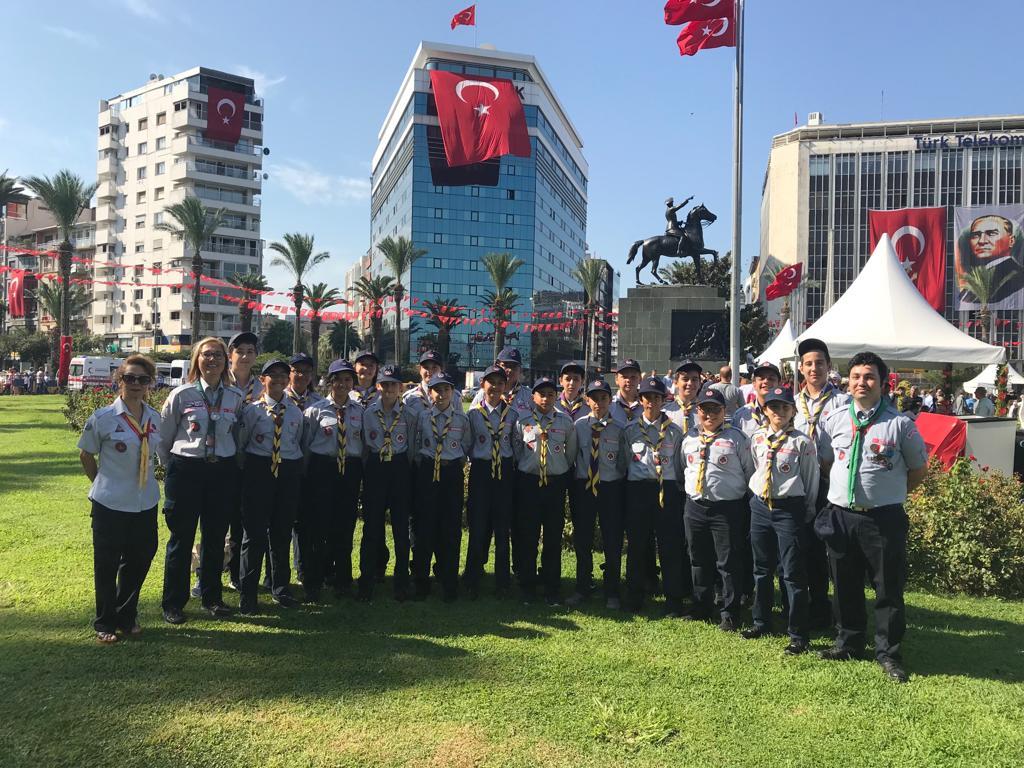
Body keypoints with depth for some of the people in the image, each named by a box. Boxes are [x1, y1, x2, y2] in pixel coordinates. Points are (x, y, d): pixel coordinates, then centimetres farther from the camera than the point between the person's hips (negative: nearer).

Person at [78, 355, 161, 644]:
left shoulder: (155, 418, 1)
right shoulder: (103, 418, -11)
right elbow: (85, 455, 0)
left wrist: (145, 480, 9)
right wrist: (102, 484, 3)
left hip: (145, 503, 4)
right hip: (110, 503, -4)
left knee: (139, 560, 13)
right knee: (107, 565, 8)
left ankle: (126, 616, 33)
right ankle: (105, 622, 26)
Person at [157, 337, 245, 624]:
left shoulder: (235, 397, 3)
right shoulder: (182, 394, -4)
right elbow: (163, 436, 4)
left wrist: (229, 460, 9)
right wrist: (172, 467, 7)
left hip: (222, 471, 3)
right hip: (186, 469, -2)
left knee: (216, 537, 11)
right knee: (181, 537, 5)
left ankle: (212, 597, 26)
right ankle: (173, 603, 18)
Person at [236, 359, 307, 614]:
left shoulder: (295, 412, 8)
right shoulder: (253, 410, -1)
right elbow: (240, 442, 3)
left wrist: (298, 469, 10)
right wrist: (246, 468, 1)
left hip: (289, 471, 3)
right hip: (258, 470, -3)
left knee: (282, 531, 11)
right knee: (254, 532, -1)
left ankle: (280, 588, 27)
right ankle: (248, 595, 9)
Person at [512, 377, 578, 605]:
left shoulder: (566, 422, 2)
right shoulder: (523, 422, 0)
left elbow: (571, 451, 12)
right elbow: (516, 449, 10)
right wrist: (525, 467, 10)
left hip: (555, 482, 1)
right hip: (528, 481, 0)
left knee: (554, 537, 5)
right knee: (527, 535, 4)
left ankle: (552, 589, 16)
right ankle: (527, 587, 17)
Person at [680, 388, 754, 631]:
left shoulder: (736, 438, -4)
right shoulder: (689, 439, 9)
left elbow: (750, 472, 0)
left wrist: (743, 497, 2)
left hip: (726, 508, -5)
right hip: (694, 507, 5)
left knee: (728, 563, 1)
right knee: (699, 560, 14)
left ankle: (730, 615, 13)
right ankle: (701, 608, 28)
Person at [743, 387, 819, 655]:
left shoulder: (802, 442, -7)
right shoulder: (757, 439, 6)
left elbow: (811, 480, -2)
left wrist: (808, 512, 1)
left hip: (789, 509, -5)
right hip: (760, 507, 5)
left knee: (793, 573, -1)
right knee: (762, 569, 16)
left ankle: (798, 635, 9)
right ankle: (762, 623, 32)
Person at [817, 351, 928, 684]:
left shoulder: (900, 424, -6)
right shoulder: (834, 420, 4)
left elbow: (918, 469, 6)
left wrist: (890, 492, 5)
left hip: (884, 518, -3)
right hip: (840, 515, 3)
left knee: (889, 588, 5)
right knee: (845, 585, 14)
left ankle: (888, 653, 20)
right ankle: (849, 642, 31)